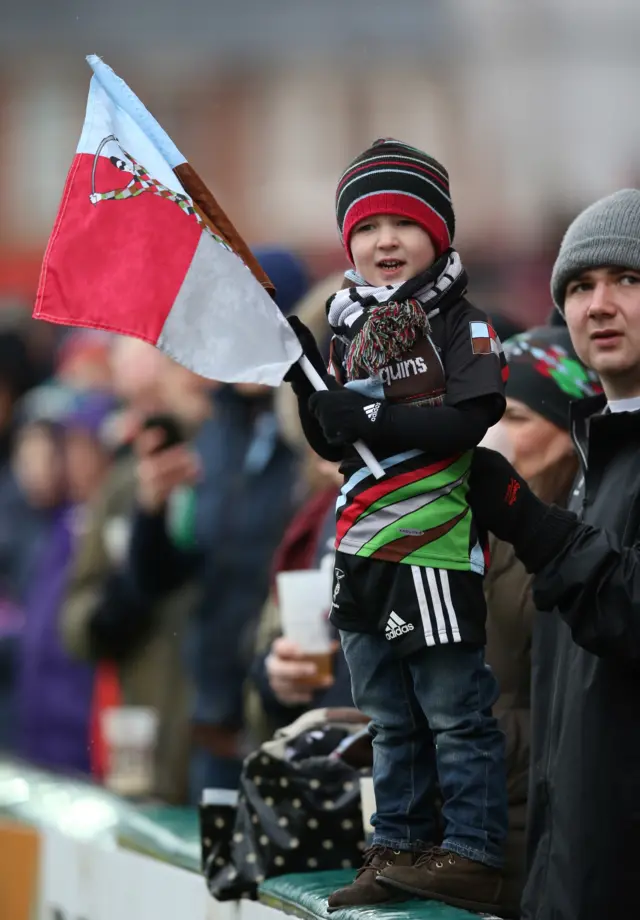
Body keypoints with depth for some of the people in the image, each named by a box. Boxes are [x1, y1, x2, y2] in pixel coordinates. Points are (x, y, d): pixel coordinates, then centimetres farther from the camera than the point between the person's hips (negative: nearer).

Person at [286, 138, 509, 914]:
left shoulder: (459, 322, -7)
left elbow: (473, 421, -19)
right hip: (363, 549, 8)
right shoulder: (349, 329, 14)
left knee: (455, 713, -4)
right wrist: (309, 390, -1)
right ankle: (396, 851, 21)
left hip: (435, 543, -8)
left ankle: (475, 856, 0)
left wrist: (375, 419, -22)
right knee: (388, 720, 14)